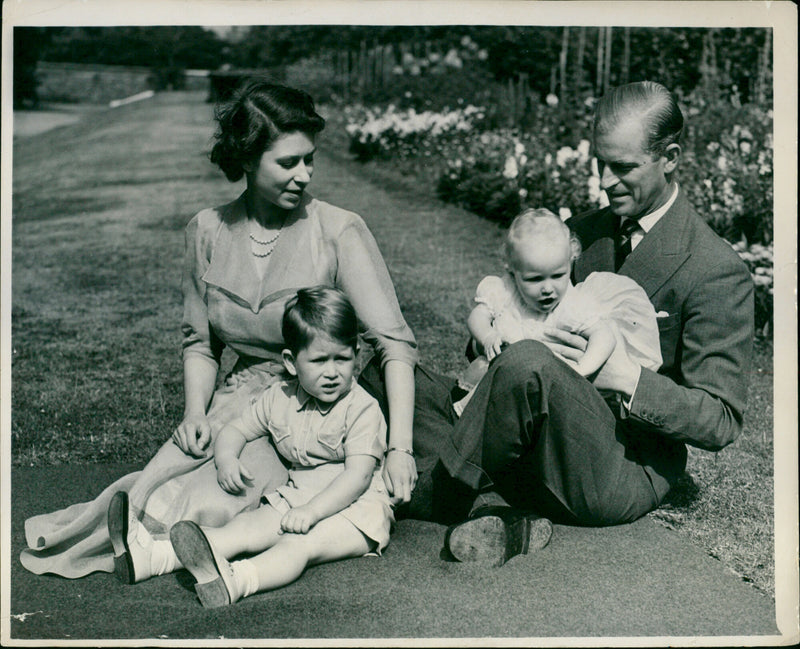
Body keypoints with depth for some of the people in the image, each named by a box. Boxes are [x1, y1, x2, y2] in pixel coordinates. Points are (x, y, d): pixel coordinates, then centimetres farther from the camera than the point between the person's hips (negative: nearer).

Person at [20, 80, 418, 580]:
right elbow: (199, 341, 12)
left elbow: (394, 341, -15)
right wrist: (196, 413, -6)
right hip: (244, 398, 3)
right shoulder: (209, 232, 2)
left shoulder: (339, 231, -10)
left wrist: (400, 449, -26)